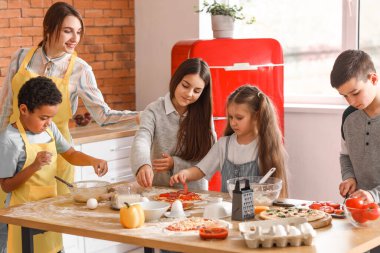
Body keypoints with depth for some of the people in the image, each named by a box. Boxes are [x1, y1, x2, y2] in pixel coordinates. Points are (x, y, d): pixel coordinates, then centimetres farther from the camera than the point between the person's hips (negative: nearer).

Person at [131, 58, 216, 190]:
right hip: (159, 188, -2)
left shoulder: (203, 114, 2)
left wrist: (176, 164, -13)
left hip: (195, 190, 2)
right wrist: (143, 165, -42)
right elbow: (141, 140, -22)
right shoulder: (154, 111, -5)